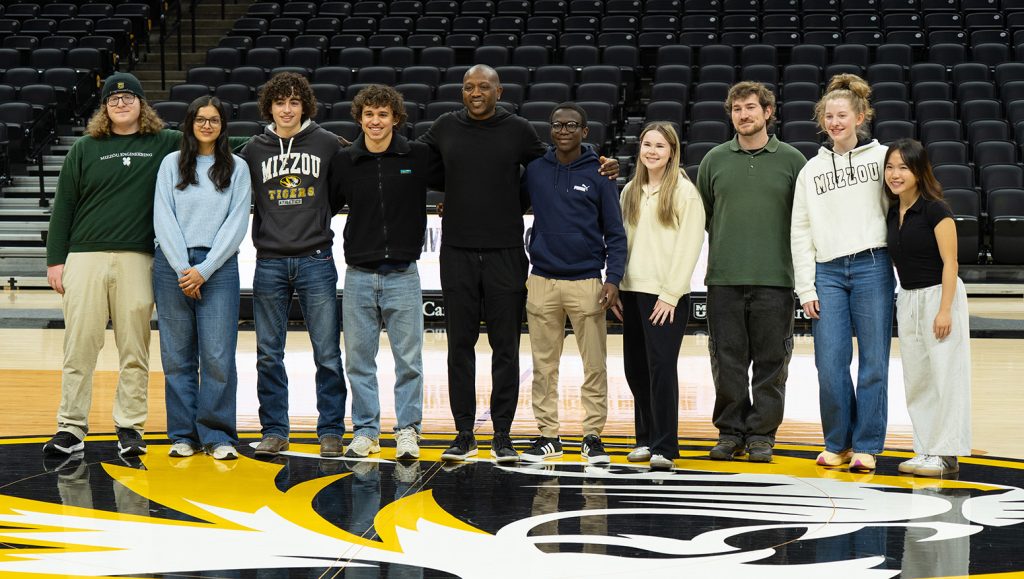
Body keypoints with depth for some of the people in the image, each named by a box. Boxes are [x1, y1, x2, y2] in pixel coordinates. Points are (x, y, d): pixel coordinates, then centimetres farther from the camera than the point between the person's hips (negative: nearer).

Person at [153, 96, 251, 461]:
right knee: (177, 355, 2)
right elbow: (163, 218, 2)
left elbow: (237, 223, 1)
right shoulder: (172, 164, 10)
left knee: (218, 355, -6)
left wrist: (204, 270, -8)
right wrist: (183, 268, -9)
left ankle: (217, 436, 2)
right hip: (173, 265, 1)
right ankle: (183, 435, 10)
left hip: (218, 266, -1)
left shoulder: (237, 168, 8)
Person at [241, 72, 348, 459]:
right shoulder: (254, 150, 7)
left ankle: (331, 431, 7)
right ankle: (274, 432, 14)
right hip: (269, 263, 2)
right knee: (268, 355, 5)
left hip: (316, 261, -2)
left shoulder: (328, 145, 2)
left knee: (327, 354, -1)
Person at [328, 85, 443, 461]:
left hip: (402, 275, -1)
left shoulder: (419, 158, 0)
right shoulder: (343, 162, 4)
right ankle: (366, 431, 16)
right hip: (358, 276, 2)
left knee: (409, 358, 1)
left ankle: (407, 430, 11)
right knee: (359, 359, 6)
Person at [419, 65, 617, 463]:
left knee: (505, 347, 3)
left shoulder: (518, 130, 2)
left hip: (505, 255, -1)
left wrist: (601, 170, 0)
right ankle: (464, 435, 13)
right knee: (460, 345, 5)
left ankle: (502, 435, 11)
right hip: (457, 253, 1)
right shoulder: (445, 128, 6)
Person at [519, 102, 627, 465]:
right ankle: (548, 434, 14)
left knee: (594, 364, -1)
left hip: (587, 281, -2)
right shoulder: (534, 171, 7)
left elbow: (615, 233, 2)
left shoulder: (599, 174, 2)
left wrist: (613, 278, -8)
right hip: (542, 281, 2)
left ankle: (593, 435, 8)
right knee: (544, 364, 6)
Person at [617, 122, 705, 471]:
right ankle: (646, 438, 22)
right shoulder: (631, 191, 14)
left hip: (666, 296, -6)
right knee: (635, 368, 9)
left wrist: (670, 293, -13)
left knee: (661, 367, -9)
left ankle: (664, 447, -4)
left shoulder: (684, 191, -5)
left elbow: (690, 245, -9)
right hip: (632, 291, 6)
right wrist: (617, 286, 10)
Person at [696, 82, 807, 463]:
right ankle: (730, 431, 15)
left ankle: (762, 434, 12)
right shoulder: (715, 160, 9)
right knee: (728, 361, 4)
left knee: (771, 362, 3)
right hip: (724, 279, 2)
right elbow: (700, 216, 14)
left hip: (775, 279, -1)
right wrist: (708, 263, 9)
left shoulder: (791, 160, 4)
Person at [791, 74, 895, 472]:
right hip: (828, 272, 2)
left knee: (873, 362, -1)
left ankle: (866, 446, 8)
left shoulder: (882, 156, 7)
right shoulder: (812, 170, 13)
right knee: (830, 364, -2)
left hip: (873, 267, -2)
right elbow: (800, 232, 11)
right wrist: (806, 288, 4)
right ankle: (837, 443, 13)